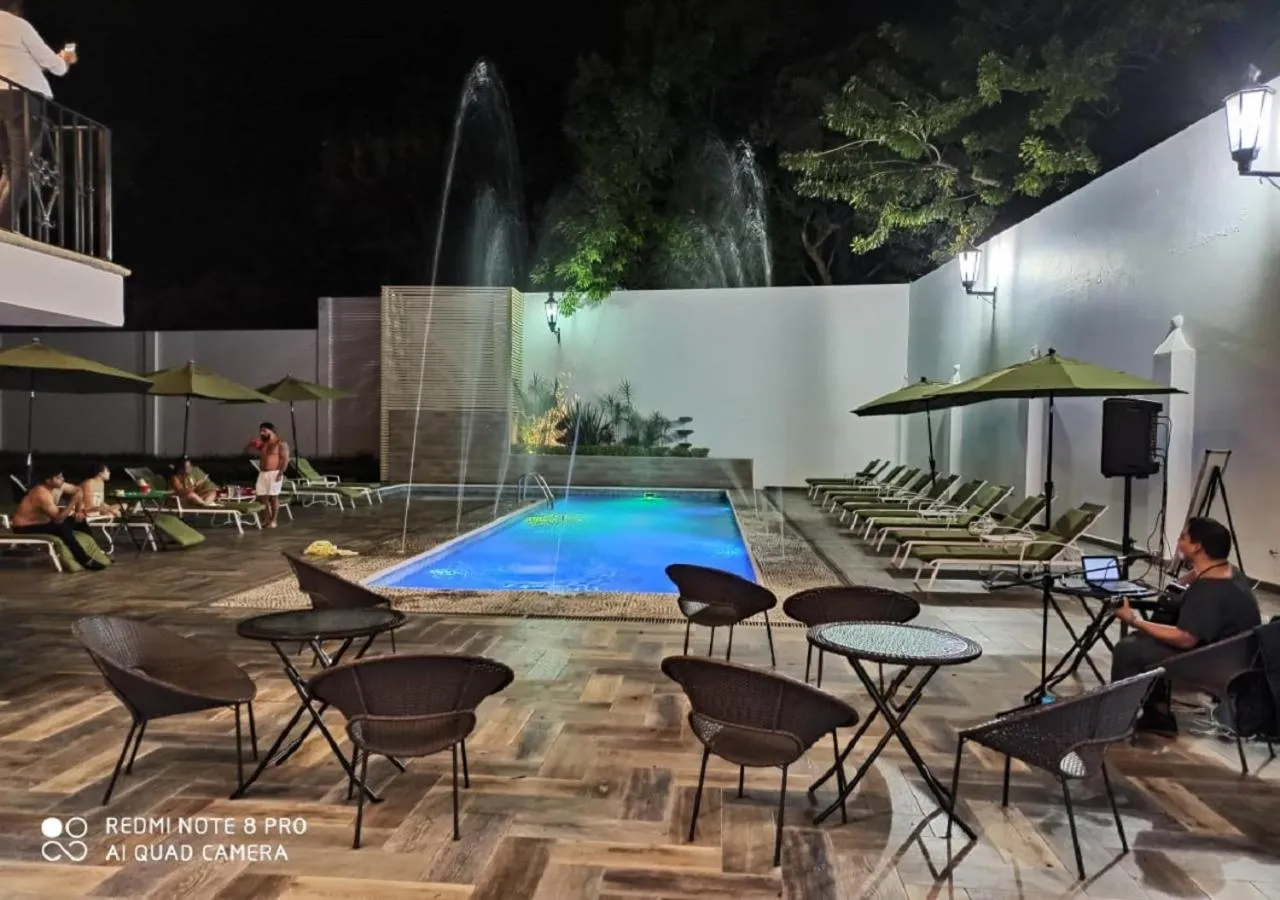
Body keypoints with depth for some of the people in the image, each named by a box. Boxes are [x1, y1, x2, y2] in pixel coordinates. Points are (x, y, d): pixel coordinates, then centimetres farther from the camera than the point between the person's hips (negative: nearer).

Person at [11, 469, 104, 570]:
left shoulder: (59, 486, -7)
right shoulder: (42, 493, -31)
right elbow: (58, 519, -34)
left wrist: (78, 512, -13)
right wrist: (74, 502, -43)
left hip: (42, 521, 9)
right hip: (25, 527, -9)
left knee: (79, 521, 2)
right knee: (62, 527, -30)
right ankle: (85, 560, -24)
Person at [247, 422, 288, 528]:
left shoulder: (281, 444, -4)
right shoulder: (262, 444, 15)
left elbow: (285, 459, -11)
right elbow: (248, 449, 21)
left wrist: (281, 473, -19)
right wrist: (254, 442, 3)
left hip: (274, 473, -7)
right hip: (262, 473, 7)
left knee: (273, 497, -5)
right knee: (262, 497, 3)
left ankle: (273, 520, 1)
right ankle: (267, 519, 13)